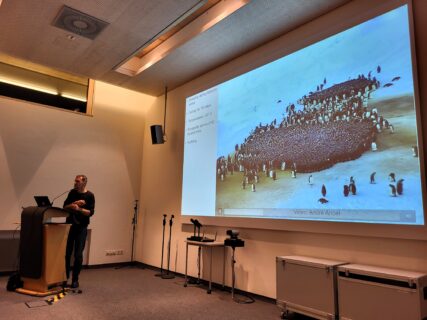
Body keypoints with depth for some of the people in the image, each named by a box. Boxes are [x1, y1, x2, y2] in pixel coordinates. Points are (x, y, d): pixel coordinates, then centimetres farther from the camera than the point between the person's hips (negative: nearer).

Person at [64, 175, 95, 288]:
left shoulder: (89, 196, -6)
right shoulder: (72, 193, 6)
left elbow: (91, 212, -11)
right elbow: (65, 207, 2)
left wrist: (79, 209, -24)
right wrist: (74, 203, -14)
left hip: (81, 227, -3)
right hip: (69, 225, 3)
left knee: (78, 255, 0)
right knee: (66, 253, 5)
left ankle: (75, 279, 11)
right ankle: (65, 277, 19)